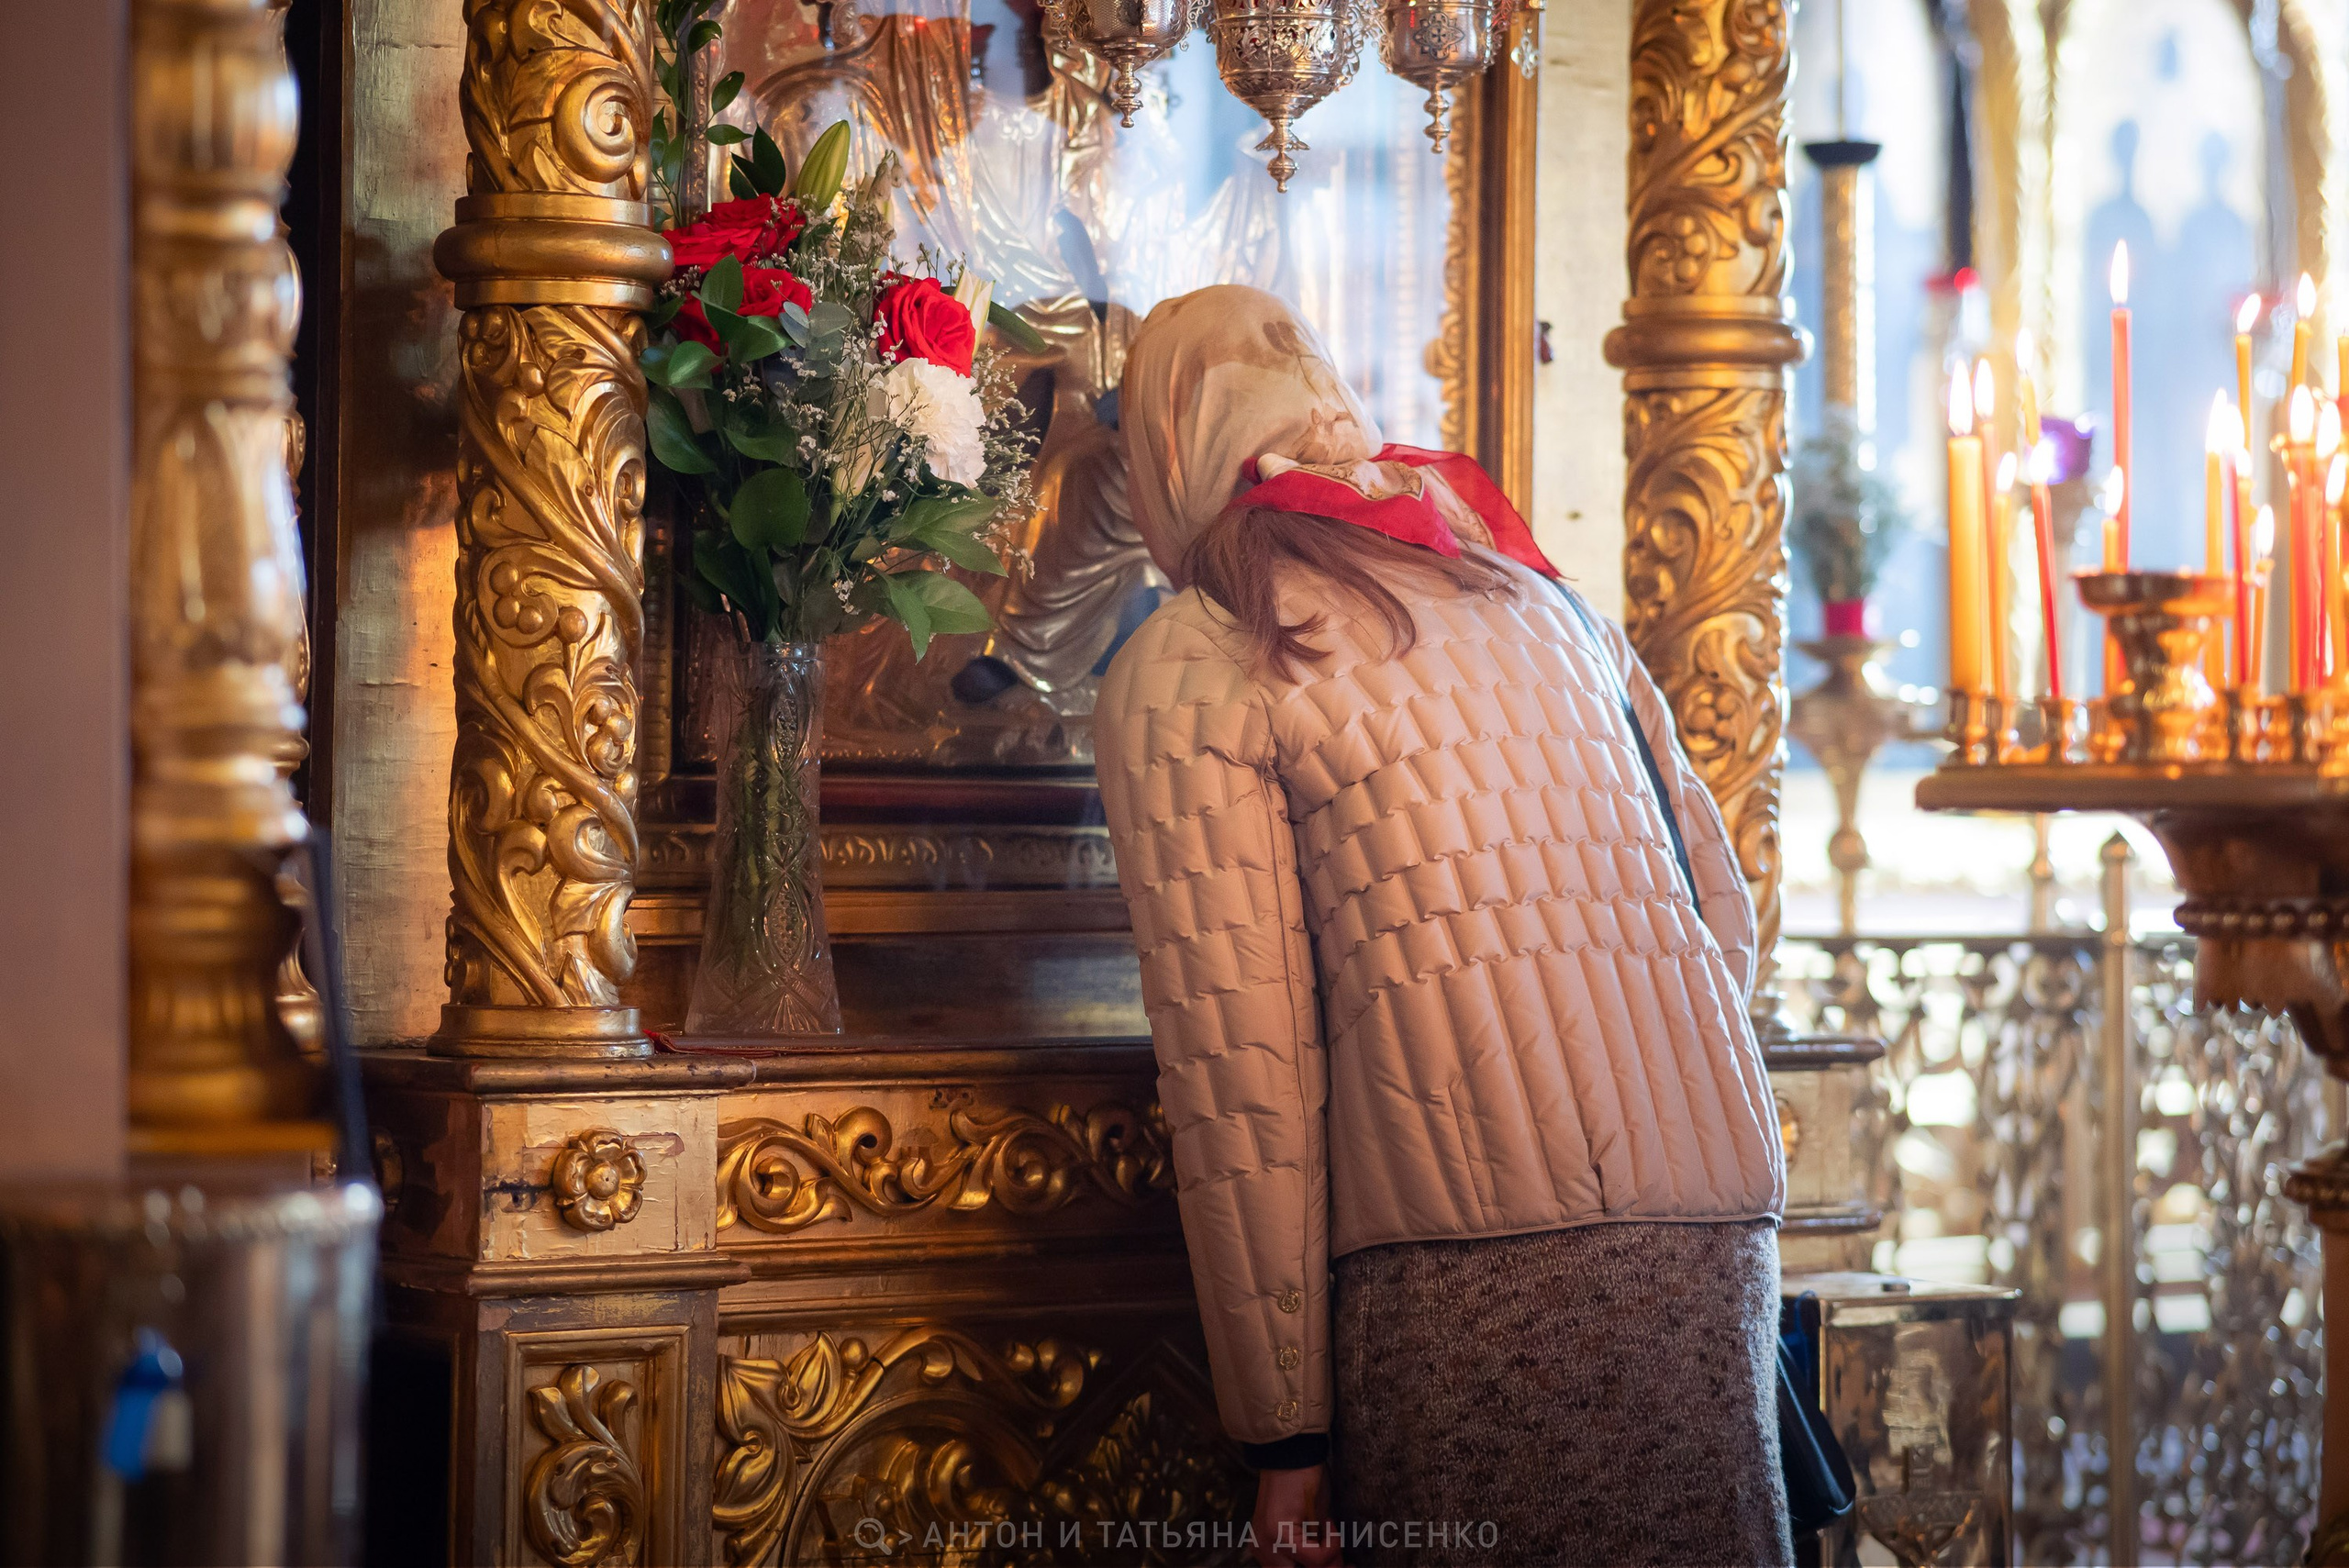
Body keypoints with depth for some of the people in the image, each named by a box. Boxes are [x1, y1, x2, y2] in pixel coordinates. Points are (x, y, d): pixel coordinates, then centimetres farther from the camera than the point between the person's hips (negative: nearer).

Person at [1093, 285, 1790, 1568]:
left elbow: (1240, 1072, -4)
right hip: (1714, 1231, 6)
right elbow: (1722, 909, 22)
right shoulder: (1537, 587, 20)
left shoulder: (1184, 673, 2)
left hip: (1467, 1267, -5)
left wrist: (1281, 1429, -2)